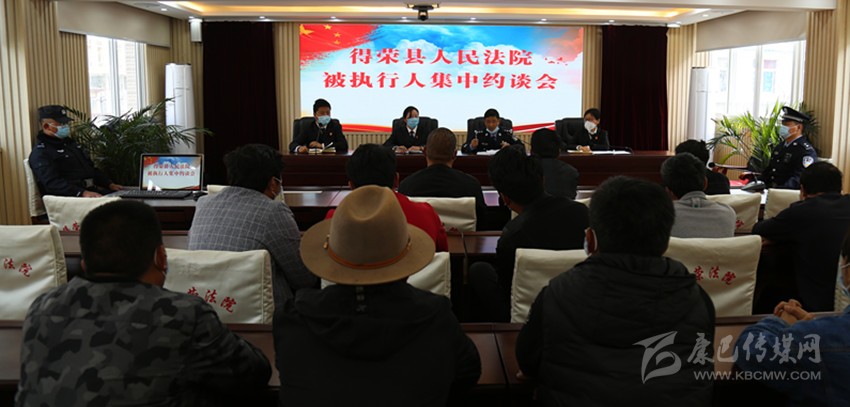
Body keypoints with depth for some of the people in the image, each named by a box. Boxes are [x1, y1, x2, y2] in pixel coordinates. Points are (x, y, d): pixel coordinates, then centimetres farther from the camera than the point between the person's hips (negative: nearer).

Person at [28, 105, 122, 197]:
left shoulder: (70, 143, 25)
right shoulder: (40, 153, -4)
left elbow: (92, 168, 30)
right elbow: (53, 183, -18)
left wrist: (110, 184, 14)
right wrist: (83, 193, -30)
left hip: (92, 190, 8)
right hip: (68, 197, -8)